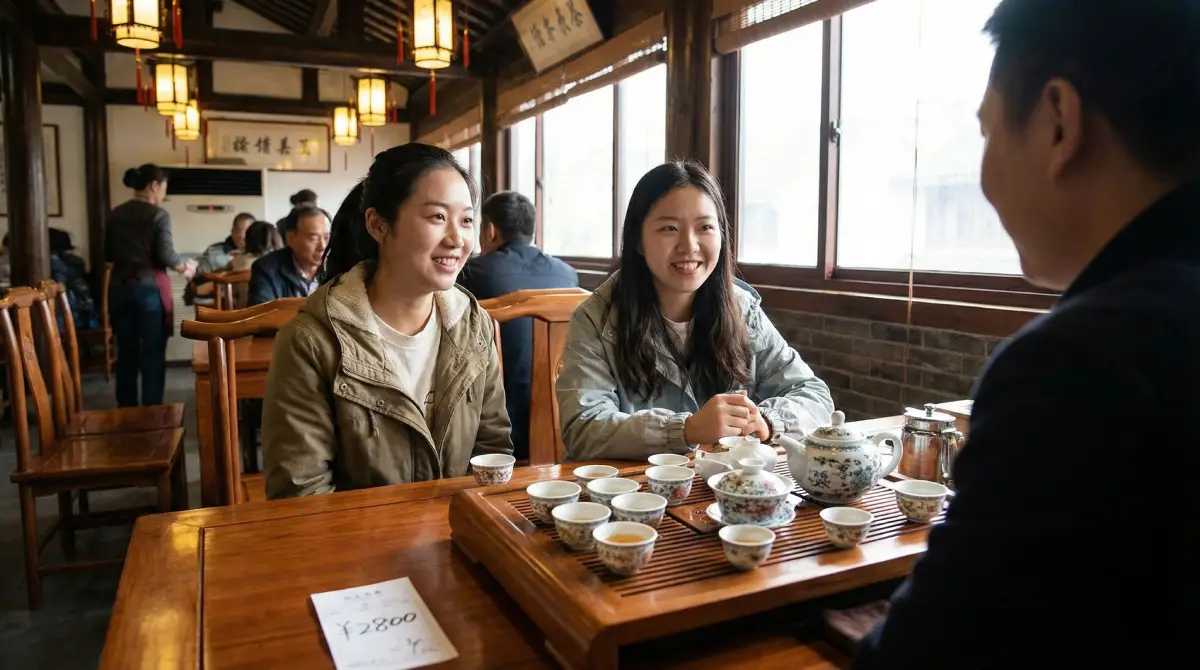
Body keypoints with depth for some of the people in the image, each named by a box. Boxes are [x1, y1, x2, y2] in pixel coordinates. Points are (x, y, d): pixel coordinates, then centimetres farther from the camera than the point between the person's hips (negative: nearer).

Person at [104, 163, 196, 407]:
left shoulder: (115, 214, 9)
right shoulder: (158, 214, -9)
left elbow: (108, 255, 14)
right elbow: (165, 255, -16)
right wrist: (185, 267, 2)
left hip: (119, 288, 6)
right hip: (150, 288, -6)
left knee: (126, 352, 12)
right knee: (152, 354, 0)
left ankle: (126, 410, 20)